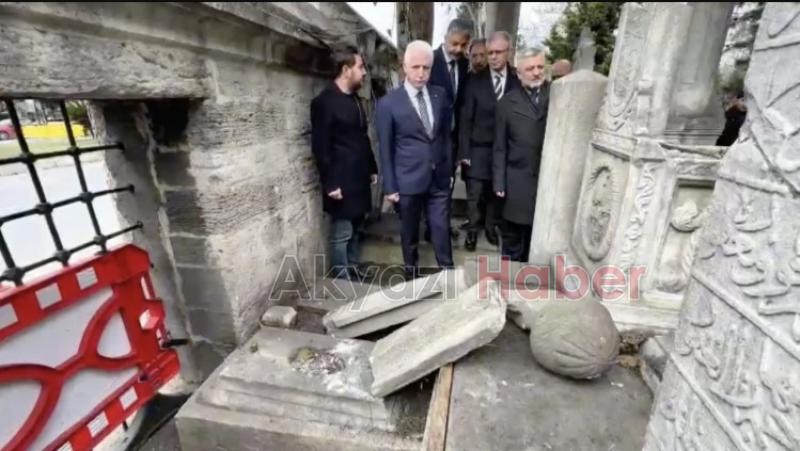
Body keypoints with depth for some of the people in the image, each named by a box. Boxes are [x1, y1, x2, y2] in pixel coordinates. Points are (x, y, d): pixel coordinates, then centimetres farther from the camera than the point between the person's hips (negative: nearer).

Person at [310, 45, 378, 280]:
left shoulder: (354, 98, 13)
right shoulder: (324, 101, -11)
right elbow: (320, 147, -14)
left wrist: (372, 168, 17)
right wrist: (330, 183, -16)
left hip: (359, 178, 8)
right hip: (341, 182, -8)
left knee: (355, 231, 16)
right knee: (342, 234, 1)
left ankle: (354, 271, 30)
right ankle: (342, 280, 15)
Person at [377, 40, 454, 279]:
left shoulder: (441, 95, 5)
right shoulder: (388, 103, -6)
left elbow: (446, 135, 13)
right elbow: (386, 148, -5)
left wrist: (449, 169, 11)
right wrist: (390, 186, -6)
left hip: (439, 179, 3)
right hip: (408, 181, -2)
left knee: (442, 230, 8)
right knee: (409, 233, 13)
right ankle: (412, 276, 33)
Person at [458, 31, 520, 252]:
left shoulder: (518, 82, 0)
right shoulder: (475, 81, -1)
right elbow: (466, 119, -3)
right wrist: (464, 151, -8)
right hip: (479, 148, -1)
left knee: (497, 192, 11)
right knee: (475, 194, 3)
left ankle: (491, 226, 29)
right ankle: (473, 230, 19)